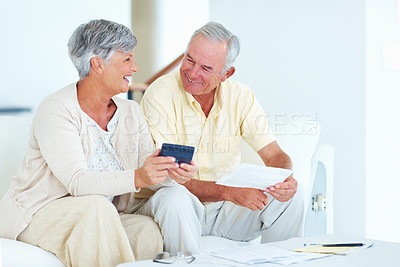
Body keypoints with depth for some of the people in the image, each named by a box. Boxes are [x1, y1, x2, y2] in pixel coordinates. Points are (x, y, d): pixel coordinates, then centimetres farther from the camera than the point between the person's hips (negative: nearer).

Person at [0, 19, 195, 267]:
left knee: (149, 228, -23)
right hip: (38, 216, -5)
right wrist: (136, 178, -42)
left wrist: (172, 170, -26)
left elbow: (149, 171, -2)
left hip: (99, 220, 6)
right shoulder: (56, 110, -17)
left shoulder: (131, 112, 6)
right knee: (96, 206, -34)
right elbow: (78, 182, -28)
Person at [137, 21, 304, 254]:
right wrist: (228, 191, -32)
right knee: (174, 196, -36)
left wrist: (285, 180, -26)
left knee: (289, 192, -15)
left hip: (226, 208, 4)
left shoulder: (240, 96, -2)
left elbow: (274, 155, -1)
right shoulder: (160, 95, -15)